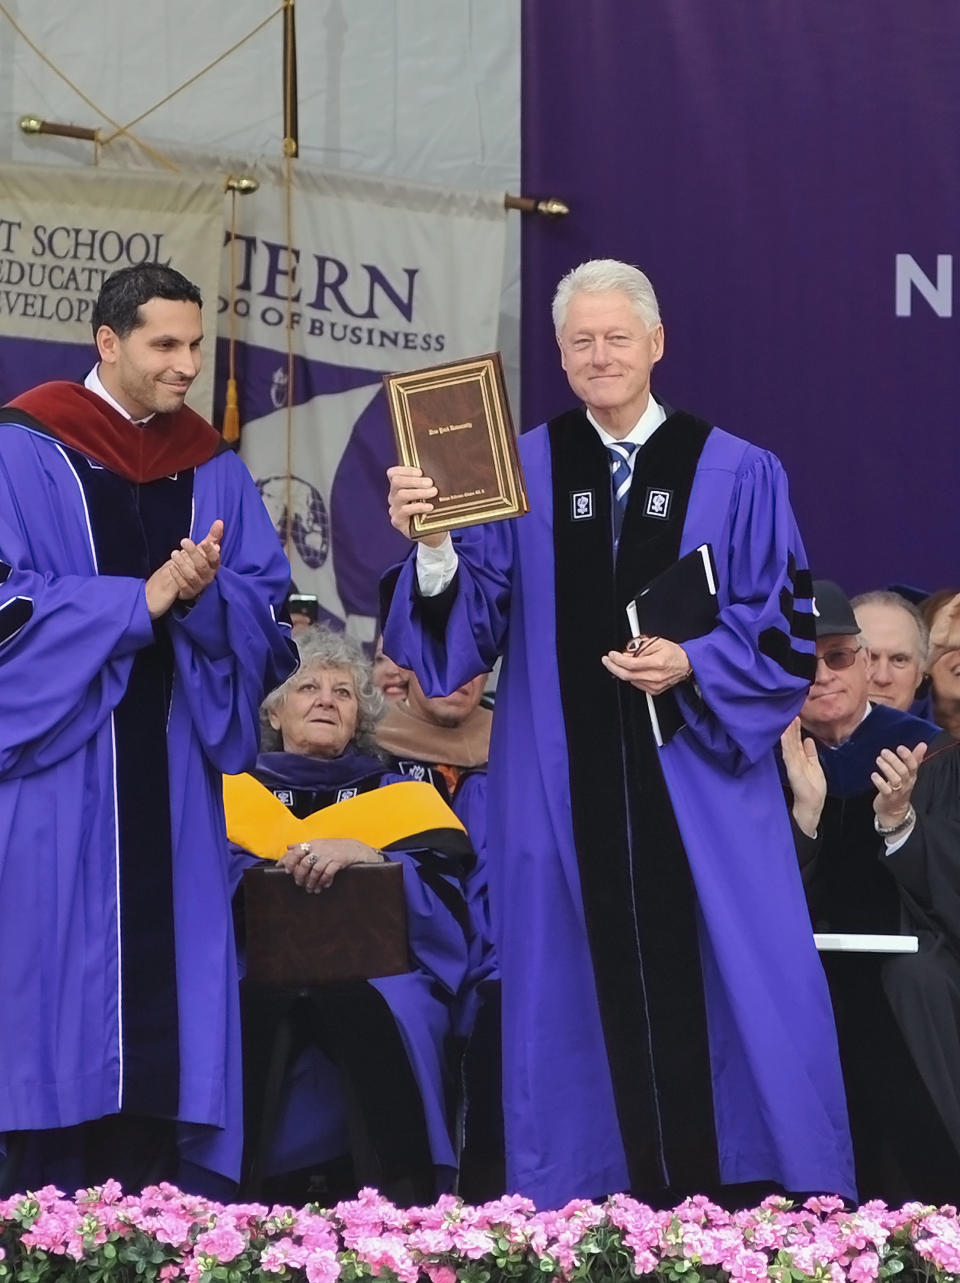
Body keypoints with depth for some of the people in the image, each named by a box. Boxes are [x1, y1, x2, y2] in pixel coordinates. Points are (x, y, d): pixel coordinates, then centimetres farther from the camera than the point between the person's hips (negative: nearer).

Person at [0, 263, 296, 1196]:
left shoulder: (214, 471, 13)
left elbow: (268, 612, 9)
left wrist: (204, 593, -12)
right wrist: (143, 599, -13)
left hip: (172, 772, 4)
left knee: (173, 983, 0)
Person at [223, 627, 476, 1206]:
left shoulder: (401, 797, 21)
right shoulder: (236, 792, 21)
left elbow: (445, 906, 3)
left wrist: (368, 857, -13)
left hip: (373, 978, 0)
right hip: (255, 976, 0)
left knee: (371, 1006, -38)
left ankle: (407, 1192, -32)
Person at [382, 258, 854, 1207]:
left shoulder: (735, 474, 4)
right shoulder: (520, 472, 7)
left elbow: (784, 627, 2)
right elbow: (472, 623, 0)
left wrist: (692, 665, -14)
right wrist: (434, 545, -19)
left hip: (697, 778, -1)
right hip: (566, 790, 1)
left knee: (716, 986, -3)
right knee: (596, 995, 3)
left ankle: (744, 1203, 5)